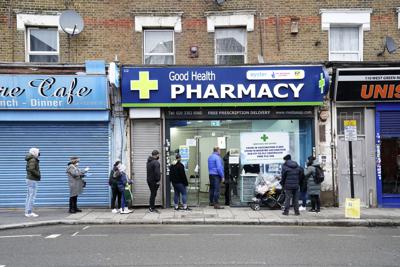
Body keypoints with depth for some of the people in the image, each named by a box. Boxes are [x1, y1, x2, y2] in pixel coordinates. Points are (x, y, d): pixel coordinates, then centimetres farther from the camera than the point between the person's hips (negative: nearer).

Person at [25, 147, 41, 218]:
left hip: (30, 179, 10)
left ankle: (27, 212, 16)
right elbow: (32, 169, -27)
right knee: (32, 196, -8)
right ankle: (29, 212, -7)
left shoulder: (31, 160, 15)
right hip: (33, 180, -10)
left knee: (29, 196, 12)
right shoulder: (33, 160, -15)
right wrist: (38, 174, -14)